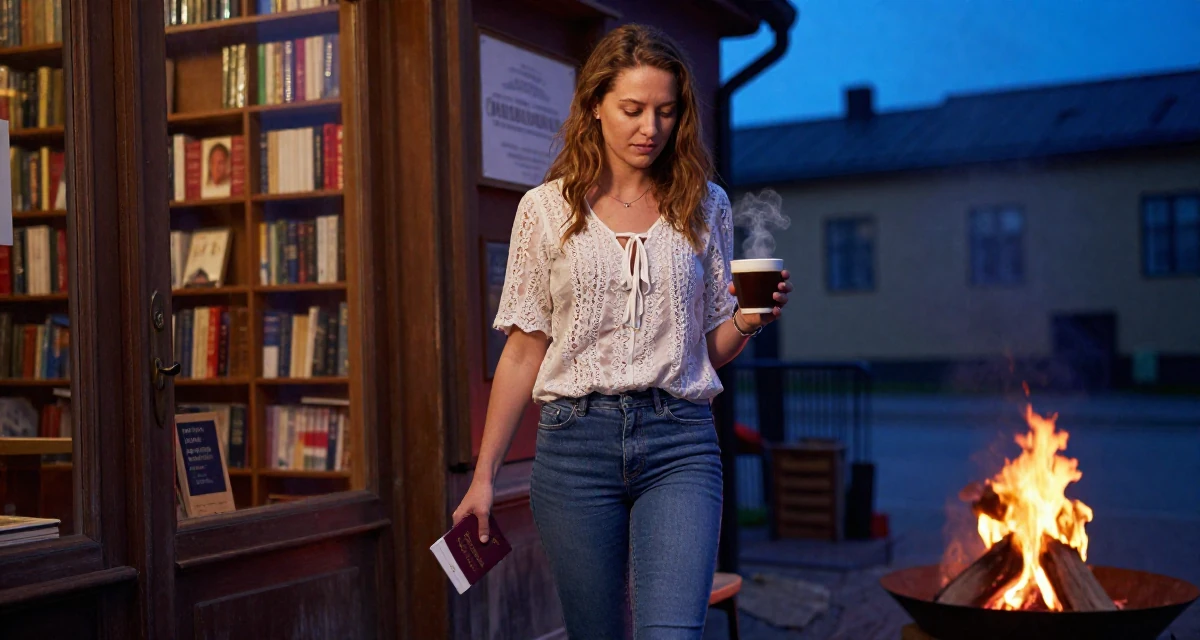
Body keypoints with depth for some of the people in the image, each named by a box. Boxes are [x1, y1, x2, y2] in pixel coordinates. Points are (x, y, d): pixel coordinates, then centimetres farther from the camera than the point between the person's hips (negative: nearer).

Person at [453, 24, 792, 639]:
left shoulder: (705, 206, 9)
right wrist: (484, 475, 4)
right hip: (575, 442, 0)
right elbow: (524, 351, 7)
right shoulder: (546, 209, 5)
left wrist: (748, 320, -8)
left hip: (679, 444, 0)